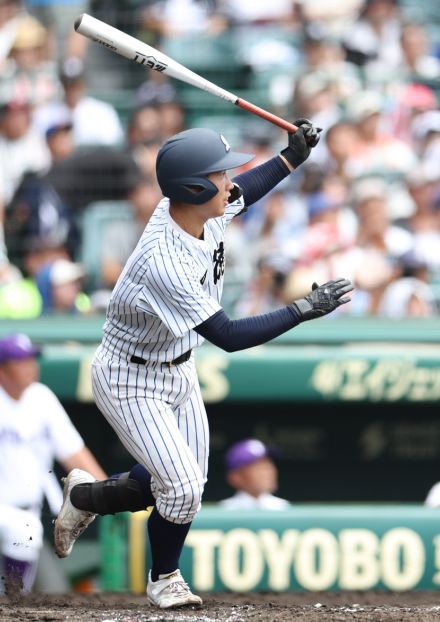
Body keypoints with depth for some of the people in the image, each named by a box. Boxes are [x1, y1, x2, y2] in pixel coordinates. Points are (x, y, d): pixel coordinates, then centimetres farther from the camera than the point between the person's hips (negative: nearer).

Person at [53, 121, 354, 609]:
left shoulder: (204, 212, -12)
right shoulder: (163, 261, -37)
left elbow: (243, 193, 15)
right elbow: (227, 336, -34)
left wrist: (293, 157, 6)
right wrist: (303, 311, -33)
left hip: (179, 370, 9)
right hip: (131, 382, -9)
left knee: (185, 485, 12)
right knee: (183, 489, -10)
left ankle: (84, 496, 36)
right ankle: (164, 578, 18)